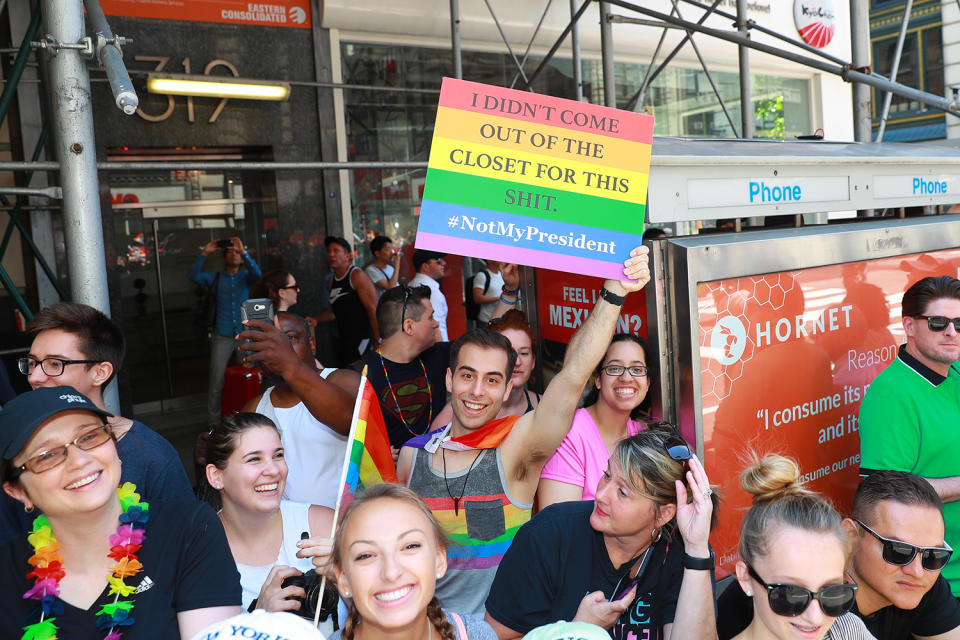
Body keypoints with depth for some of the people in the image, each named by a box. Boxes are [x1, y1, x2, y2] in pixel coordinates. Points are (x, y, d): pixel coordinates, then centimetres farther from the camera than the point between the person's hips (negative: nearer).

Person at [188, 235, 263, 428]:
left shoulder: (246, 277, 8)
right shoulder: (215, 278, 9)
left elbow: (257, 273, -14)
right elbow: (192, 275, -6)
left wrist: (244, 251, -23)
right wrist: (205, 253, -13)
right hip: (222, 338, 0)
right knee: (216, 383, 0)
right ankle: (213, 424, 10)